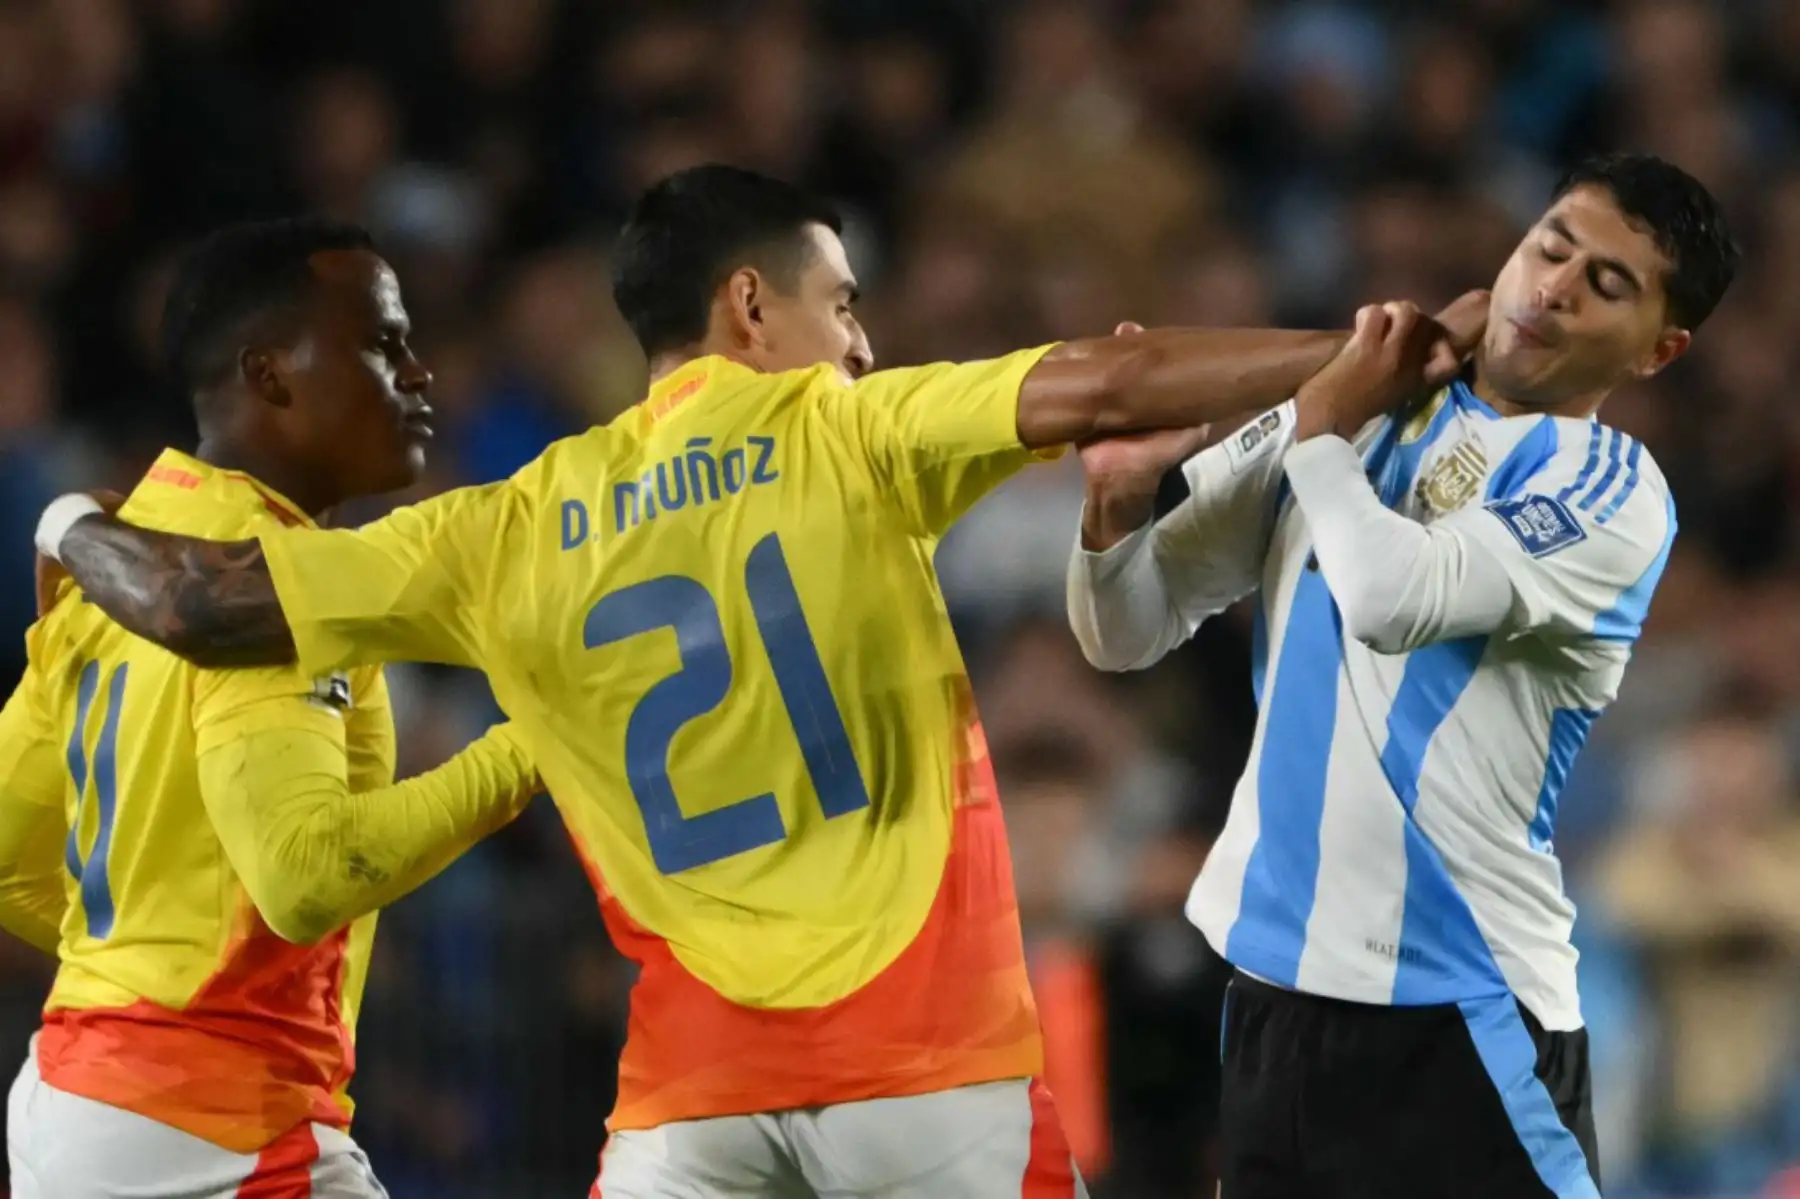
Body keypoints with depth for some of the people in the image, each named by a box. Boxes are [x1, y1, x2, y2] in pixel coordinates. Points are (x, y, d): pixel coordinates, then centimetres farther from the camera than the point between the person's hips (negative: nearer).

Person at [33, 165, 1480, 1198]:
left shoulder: (516, 532, 9)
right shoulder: (844, 435, 1)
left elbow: (195, 603, 7)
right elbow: (1107, 387, -9)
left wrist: (76, 527, 29)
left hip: (696, 1083, 3)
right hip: (926, 1063, -3)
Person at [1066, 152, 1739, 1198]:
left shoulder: (1614, 493, -7)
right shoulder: (1347, 413, 10)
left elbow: (1397, 598, -24)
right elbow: (1130, 634, 11)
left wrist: (1325, 432, -7)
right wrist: (1119, 498, -9)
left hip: (1456, 997, -5)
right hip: (1278, 975, 5)